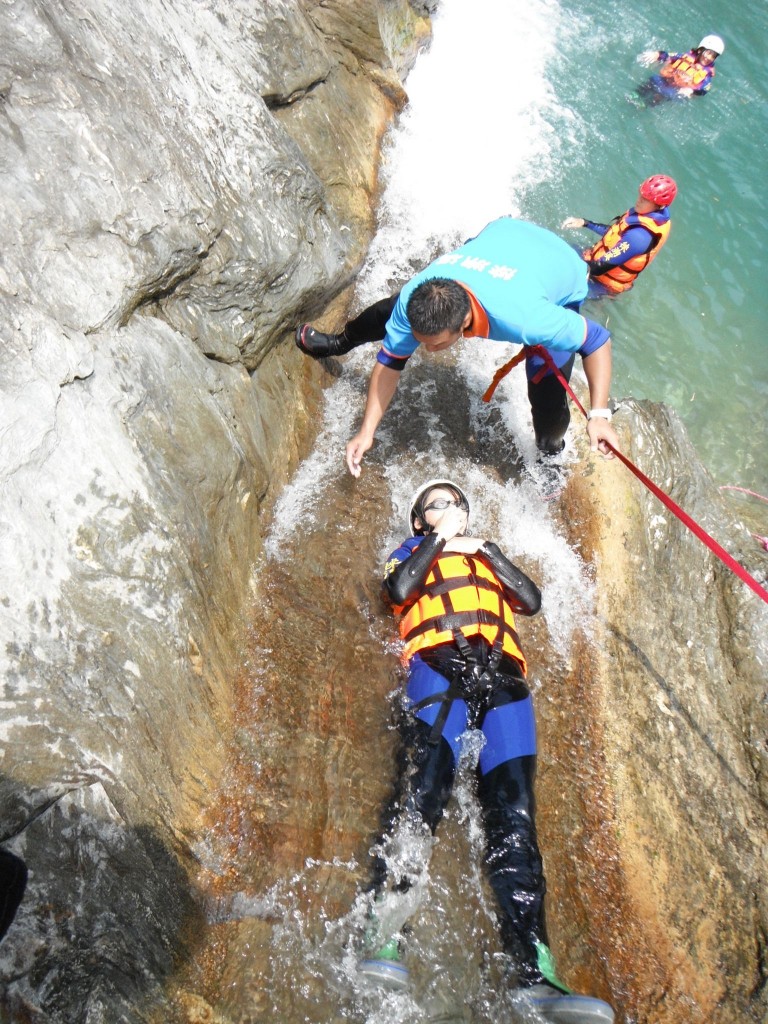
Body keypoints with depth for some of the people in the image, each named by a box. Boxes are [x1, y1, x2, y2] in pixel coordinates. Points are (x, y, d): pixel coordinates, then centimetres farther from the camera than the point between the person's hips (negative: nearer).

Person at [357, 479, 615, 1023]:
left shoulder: (490, 555, 39)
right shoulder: (413, 551, 31)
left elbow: (532, 600, 19)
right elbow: (398, 590, 6)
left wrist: (485, 549, 15)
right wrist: (440, 539, 12)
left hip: (502, 673, 2)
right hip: (438, 663, -2)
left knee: (513, 816, -15)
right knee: (420, 790, -25)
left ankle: (534, 972, -25)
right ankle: (383, 937, -33)